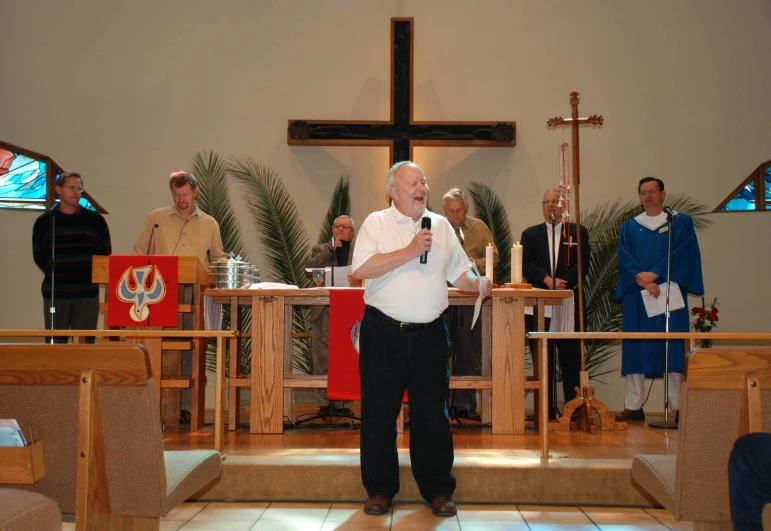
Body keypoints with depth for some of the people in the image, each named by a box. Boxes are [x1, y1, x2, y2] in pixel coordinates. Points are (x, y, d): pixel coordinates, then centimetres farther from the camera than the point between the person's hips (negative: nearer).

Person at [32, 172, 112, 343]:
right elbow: (39, 257, 9)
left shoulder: (95, 220, 6)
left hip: (87, 293, 0)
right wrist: (57, 277, 3)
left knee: (86, 342, 1)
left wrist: (91, 276, 2)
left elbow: (105, 254, 9)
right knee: (55, 343, 2)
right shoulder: (43, 222, 5)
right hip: (55, 293, 0)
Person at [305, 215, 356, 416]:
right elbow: (309, 267, -5)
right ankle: (324, 402, 7)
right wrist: (330, 248, -8)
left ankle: (343, 402, 9)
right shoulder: (321, 249, 14)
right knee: (323, 358, 0)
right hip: (324, 311, 0)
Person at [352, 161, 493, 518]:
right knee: (379, 412, 4)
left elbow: (458, 272, 15)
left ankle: (438, 491, 19)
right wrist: (410, 252, -16)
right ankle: (380, 490, 19)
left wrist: (479, 284, -7)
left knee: (432, 414, 7)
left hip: (430, 334, 3)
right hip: (383, 332, -2)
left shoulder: (442, 226, 12)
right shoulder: (377, 223, 0)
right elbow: (361, 269, -13)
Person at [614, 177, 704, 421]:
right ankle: (633, 406, 1)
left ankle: (680, 407, -2)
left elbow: (683, 254, -5)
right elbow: (625, 260, 3)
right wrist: (643, 281, -14)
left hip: (670, 294, -2)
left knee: (673, 349, -5)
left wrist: (653, 274, -15)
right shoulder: (629, 227, 14)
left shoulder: (680, 222, 8)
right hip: (637, 298, 2)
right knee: (635, 350, -1)